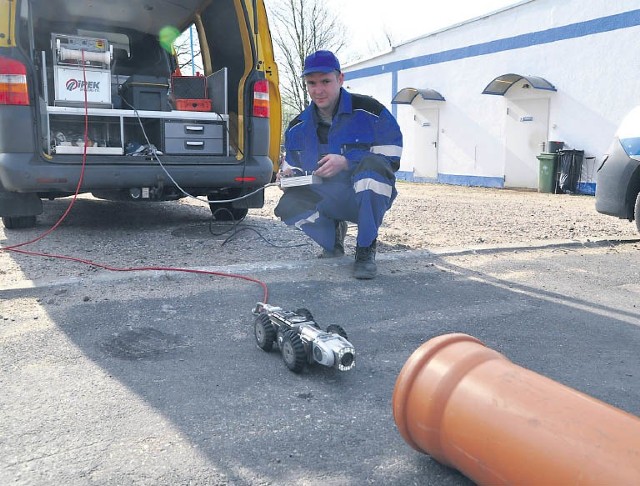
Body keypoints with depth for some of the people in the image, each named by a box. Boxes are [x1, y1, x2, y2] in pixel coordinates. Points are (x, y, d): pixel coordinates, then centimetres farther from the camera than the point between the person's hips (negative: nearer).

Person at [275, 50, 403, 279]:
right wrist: (288, 175, -12)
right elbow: (293, 167, 14)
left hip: (369, 197, -3)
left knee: (372, 165, -38)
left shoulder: (370, 111, -11)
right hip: (325, 200, 4)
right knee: (287, 206, -26)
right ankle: (333, 234, 8)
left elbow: (391, 159, -15)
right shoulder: (298, 127, 4)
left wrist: (346, 162, -27)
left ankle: (366, 251, -21)